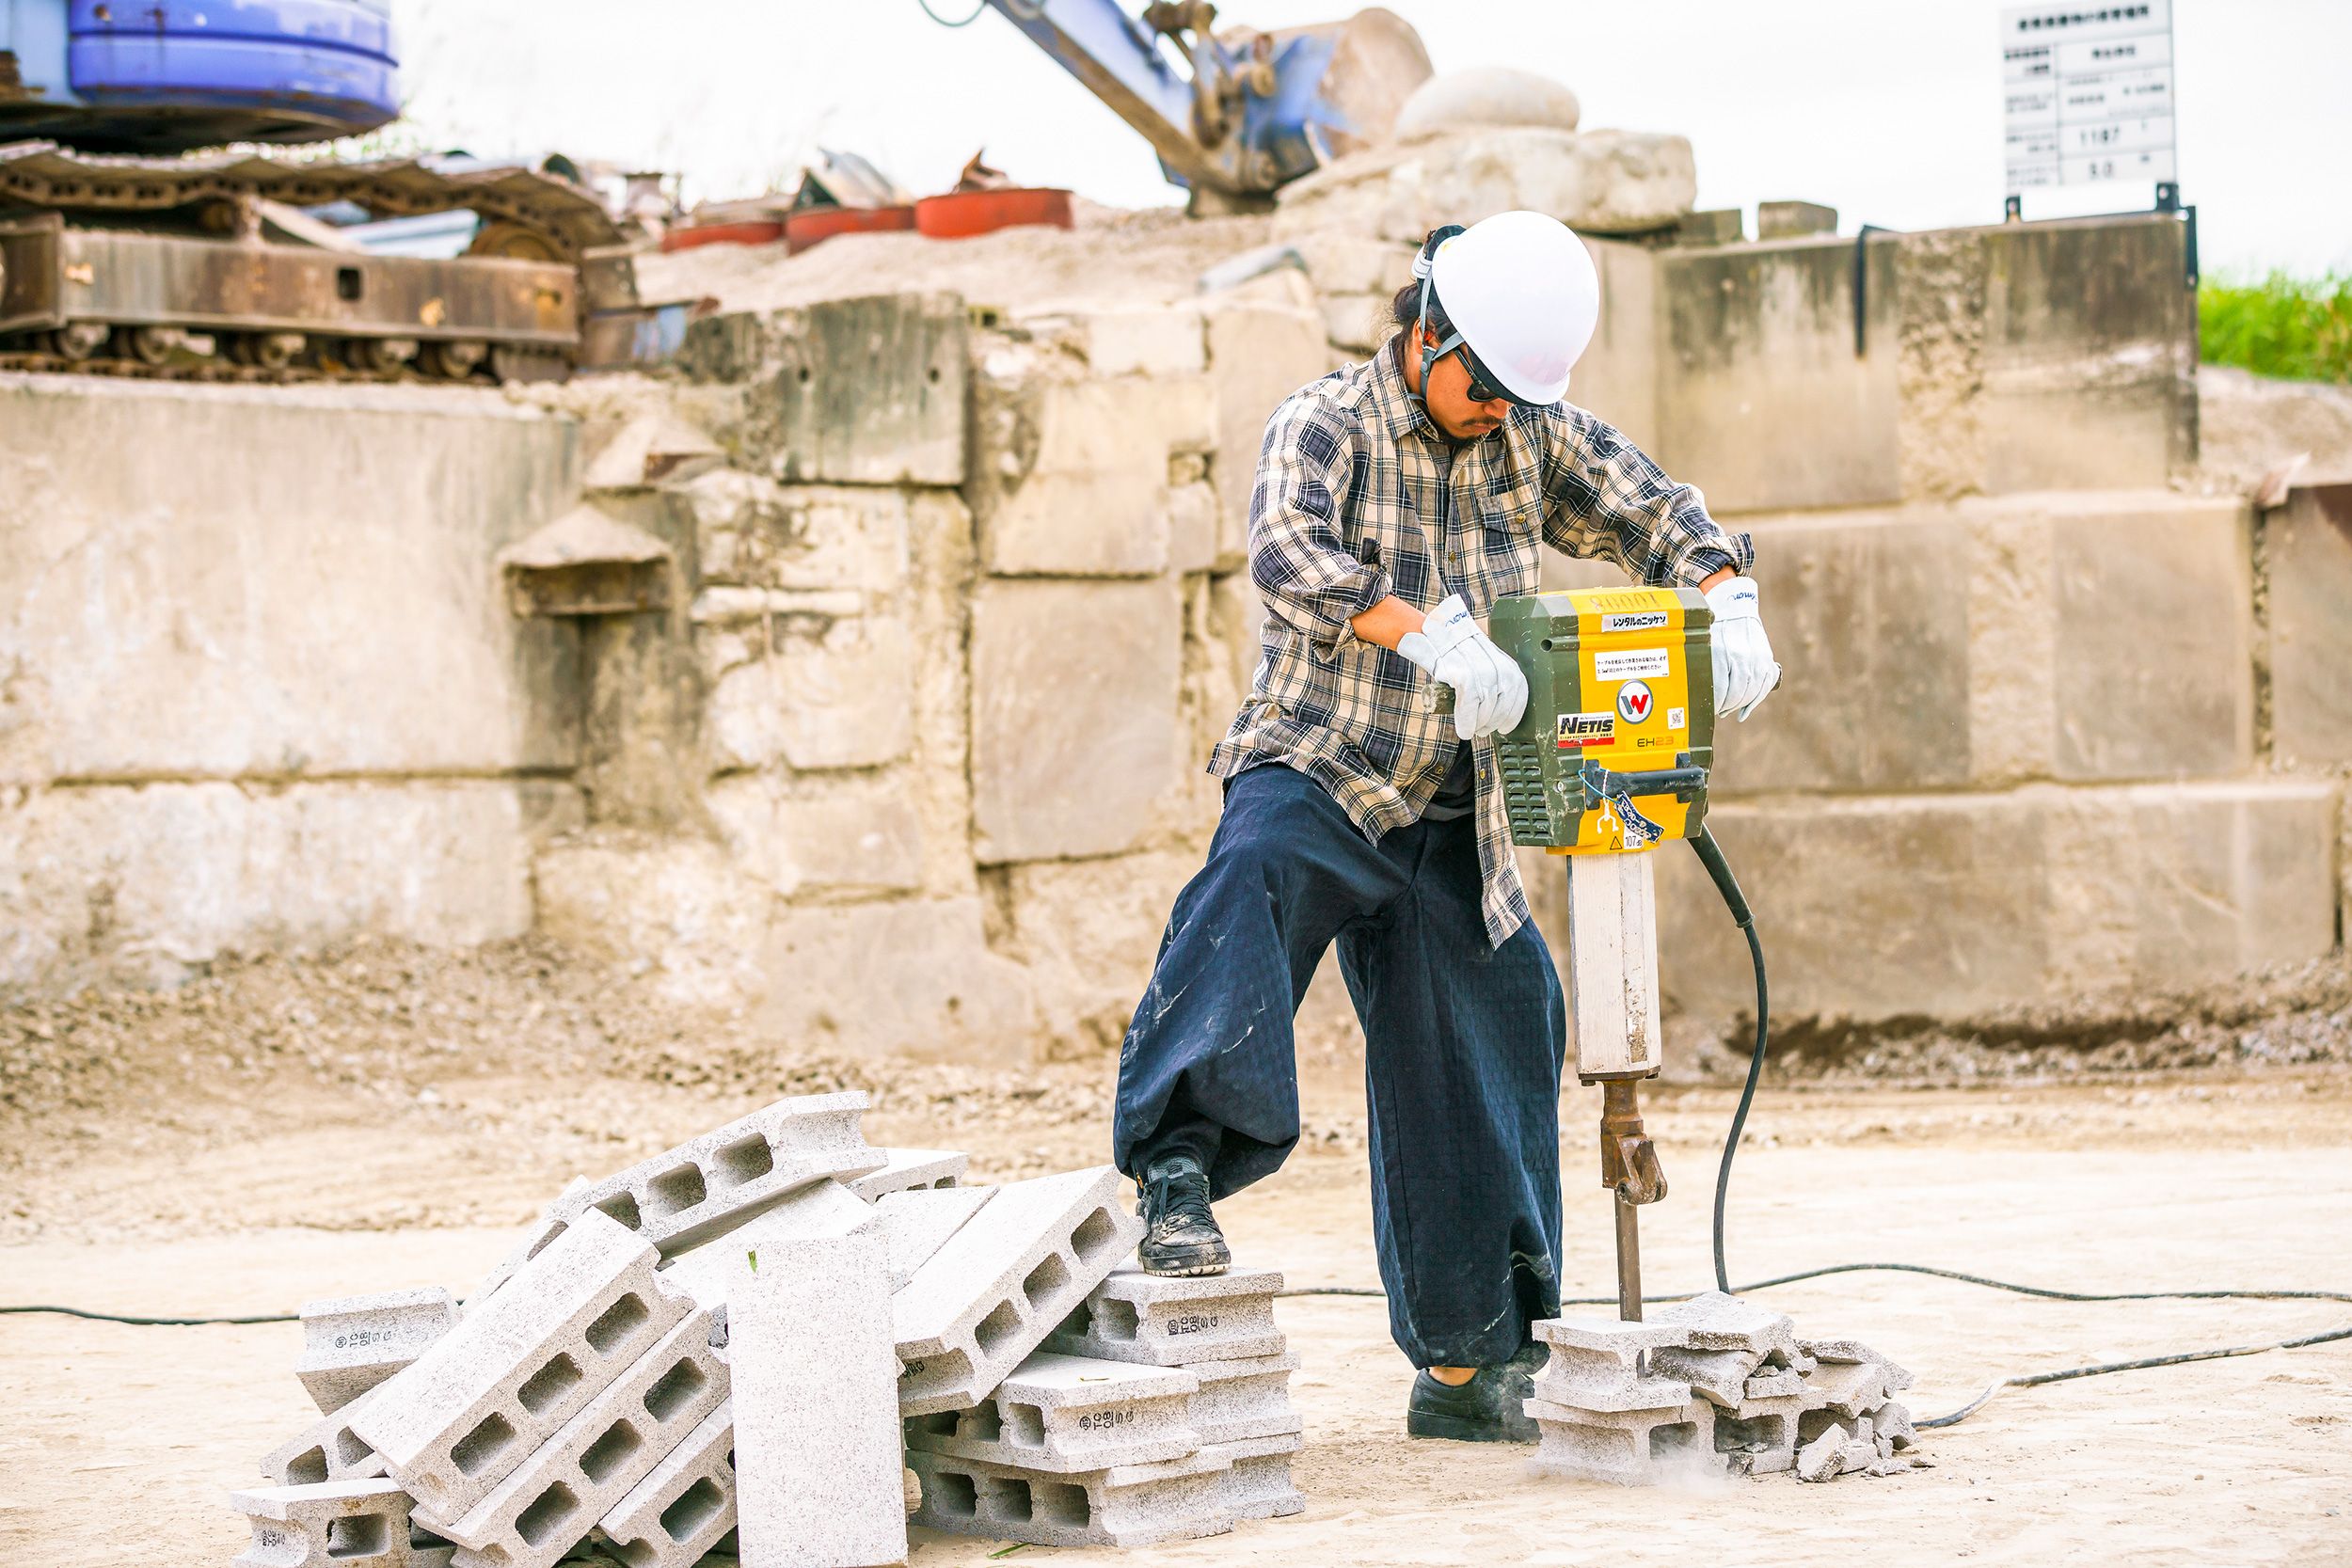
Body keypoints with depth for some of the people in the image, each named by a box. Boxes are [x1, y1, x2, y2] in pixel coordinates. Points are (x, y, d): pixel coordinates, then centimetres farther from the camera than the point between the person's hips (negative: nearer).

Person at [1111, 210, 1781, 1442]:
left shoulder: (1532, 439, 4)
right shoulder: (1325, 428, -13)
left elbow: (1656, 513, 3)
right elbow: (1289, 557, -32)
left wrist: (1729, 607, -20)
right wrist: (1436, 638, -46)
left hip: (1450, 819, 5)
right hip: (1314, 774, -5)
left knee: (1475, 1068, 7)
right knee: (1252, 881, -39)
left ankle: (1467, 1367, 18)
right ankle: (1180, 1168, -50)